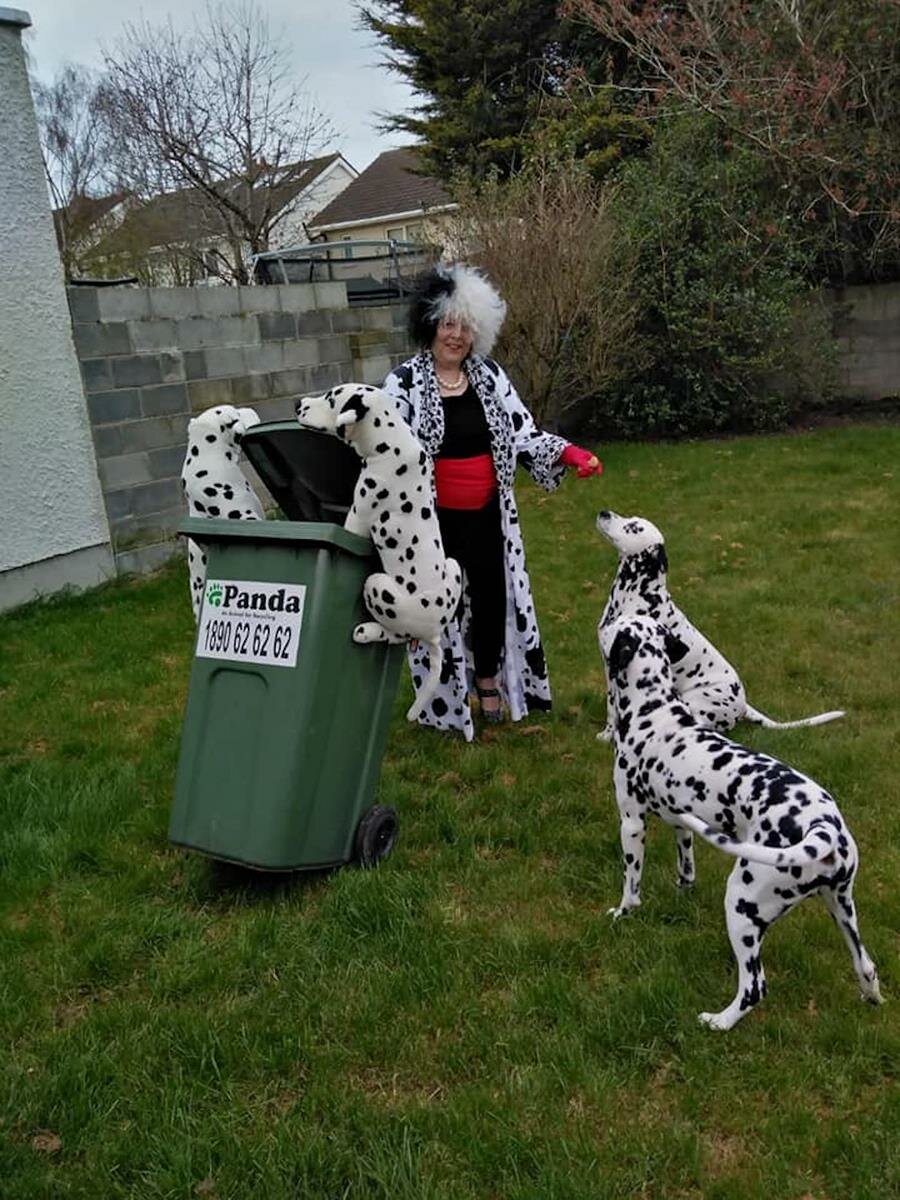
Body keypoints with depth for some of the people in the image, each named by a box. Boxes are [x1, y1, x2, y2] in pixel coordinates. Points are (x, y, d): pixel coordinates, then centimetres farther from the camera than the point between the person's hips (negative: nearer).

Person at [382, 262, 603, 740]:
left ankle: (490, 686, 31)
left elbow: (523, 434, 3)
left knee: (493, 596, 11)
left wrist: (567, 452, -13)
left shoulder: (490, 376, 4)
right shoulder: (404, 382, -8)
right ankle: (444, 703, 19)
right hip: (435, 517, -4)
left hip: (487, 514, 4)